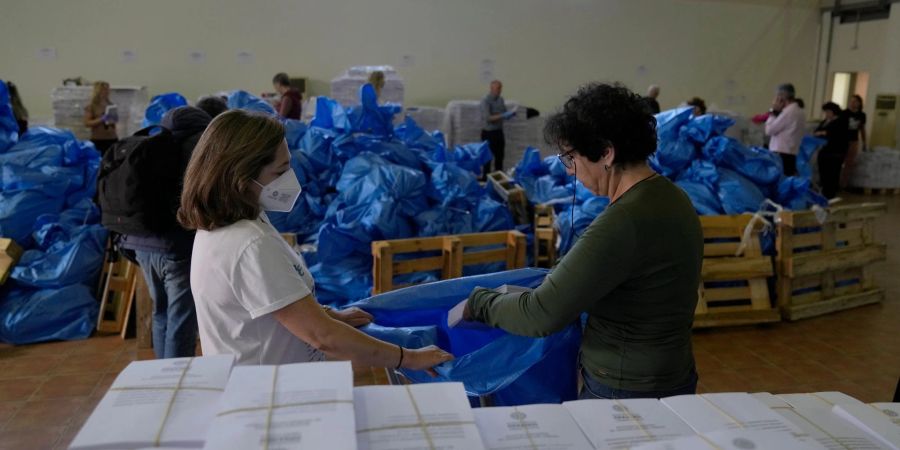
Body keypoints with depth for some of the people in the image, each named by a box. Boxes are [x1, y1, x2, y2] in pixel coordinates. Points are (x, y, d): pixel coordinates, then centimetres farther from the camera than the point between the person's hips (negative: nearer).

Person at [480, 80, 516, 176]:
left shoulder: (501, 100, 8)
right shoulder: (485, 100, -14)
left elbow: (504, 115, 13)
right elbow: (487, 118, -22)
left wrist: (510, 114, -10)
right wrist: (502, 116, -29)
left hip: (499, 132, 7)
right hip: (488, 133, -7)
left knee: (500, 156, 11)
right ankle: (485, 178, 10)